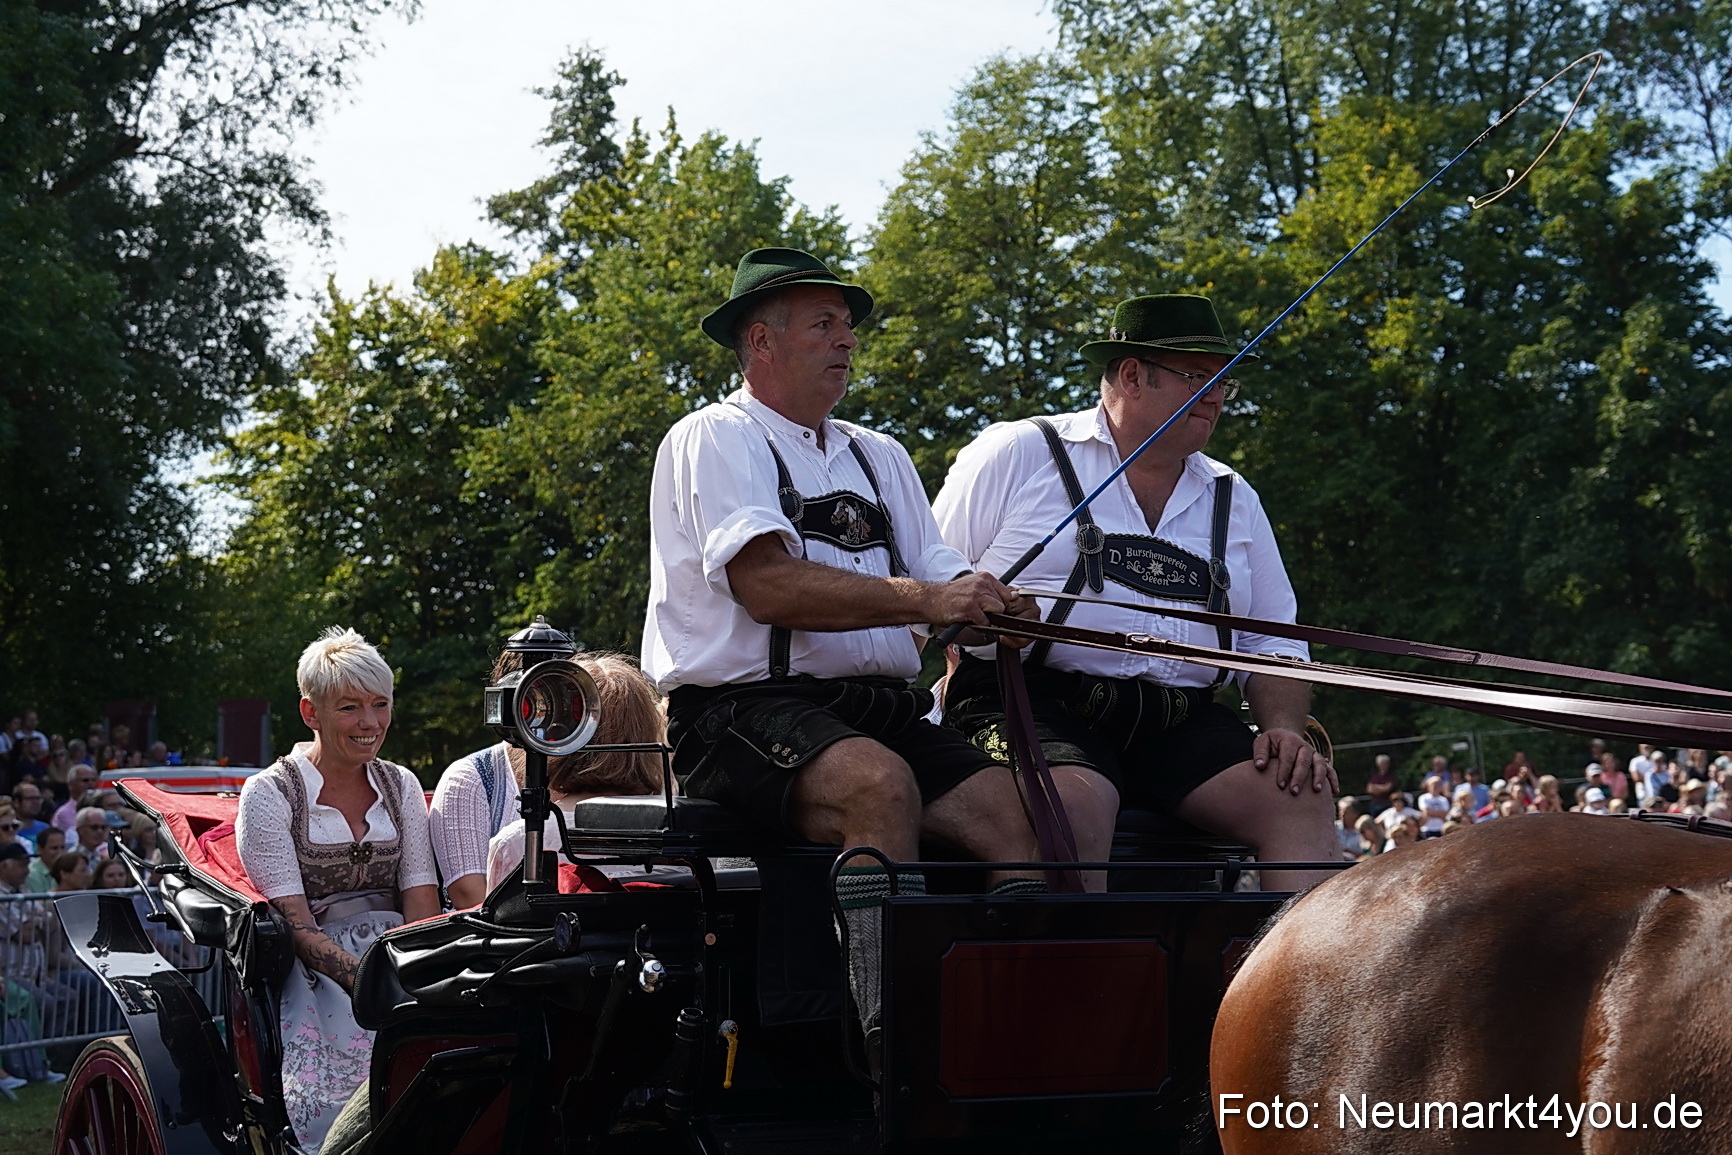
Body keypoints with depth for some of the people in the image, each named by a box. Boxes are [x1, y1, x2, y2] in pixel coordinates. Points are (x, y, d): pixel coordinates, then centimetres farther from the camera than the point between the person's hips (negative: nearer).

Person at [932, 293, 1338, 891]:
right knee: (1077, 806, -37)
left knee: (1303, 800, -20)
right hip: (1029, 701, -5)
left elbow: (1273, 642, 21)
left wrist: (1284, 726, 2)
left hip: (1181, 724, 5)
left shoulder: (1234, 499, 22)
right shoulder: (1016, 454, 8)